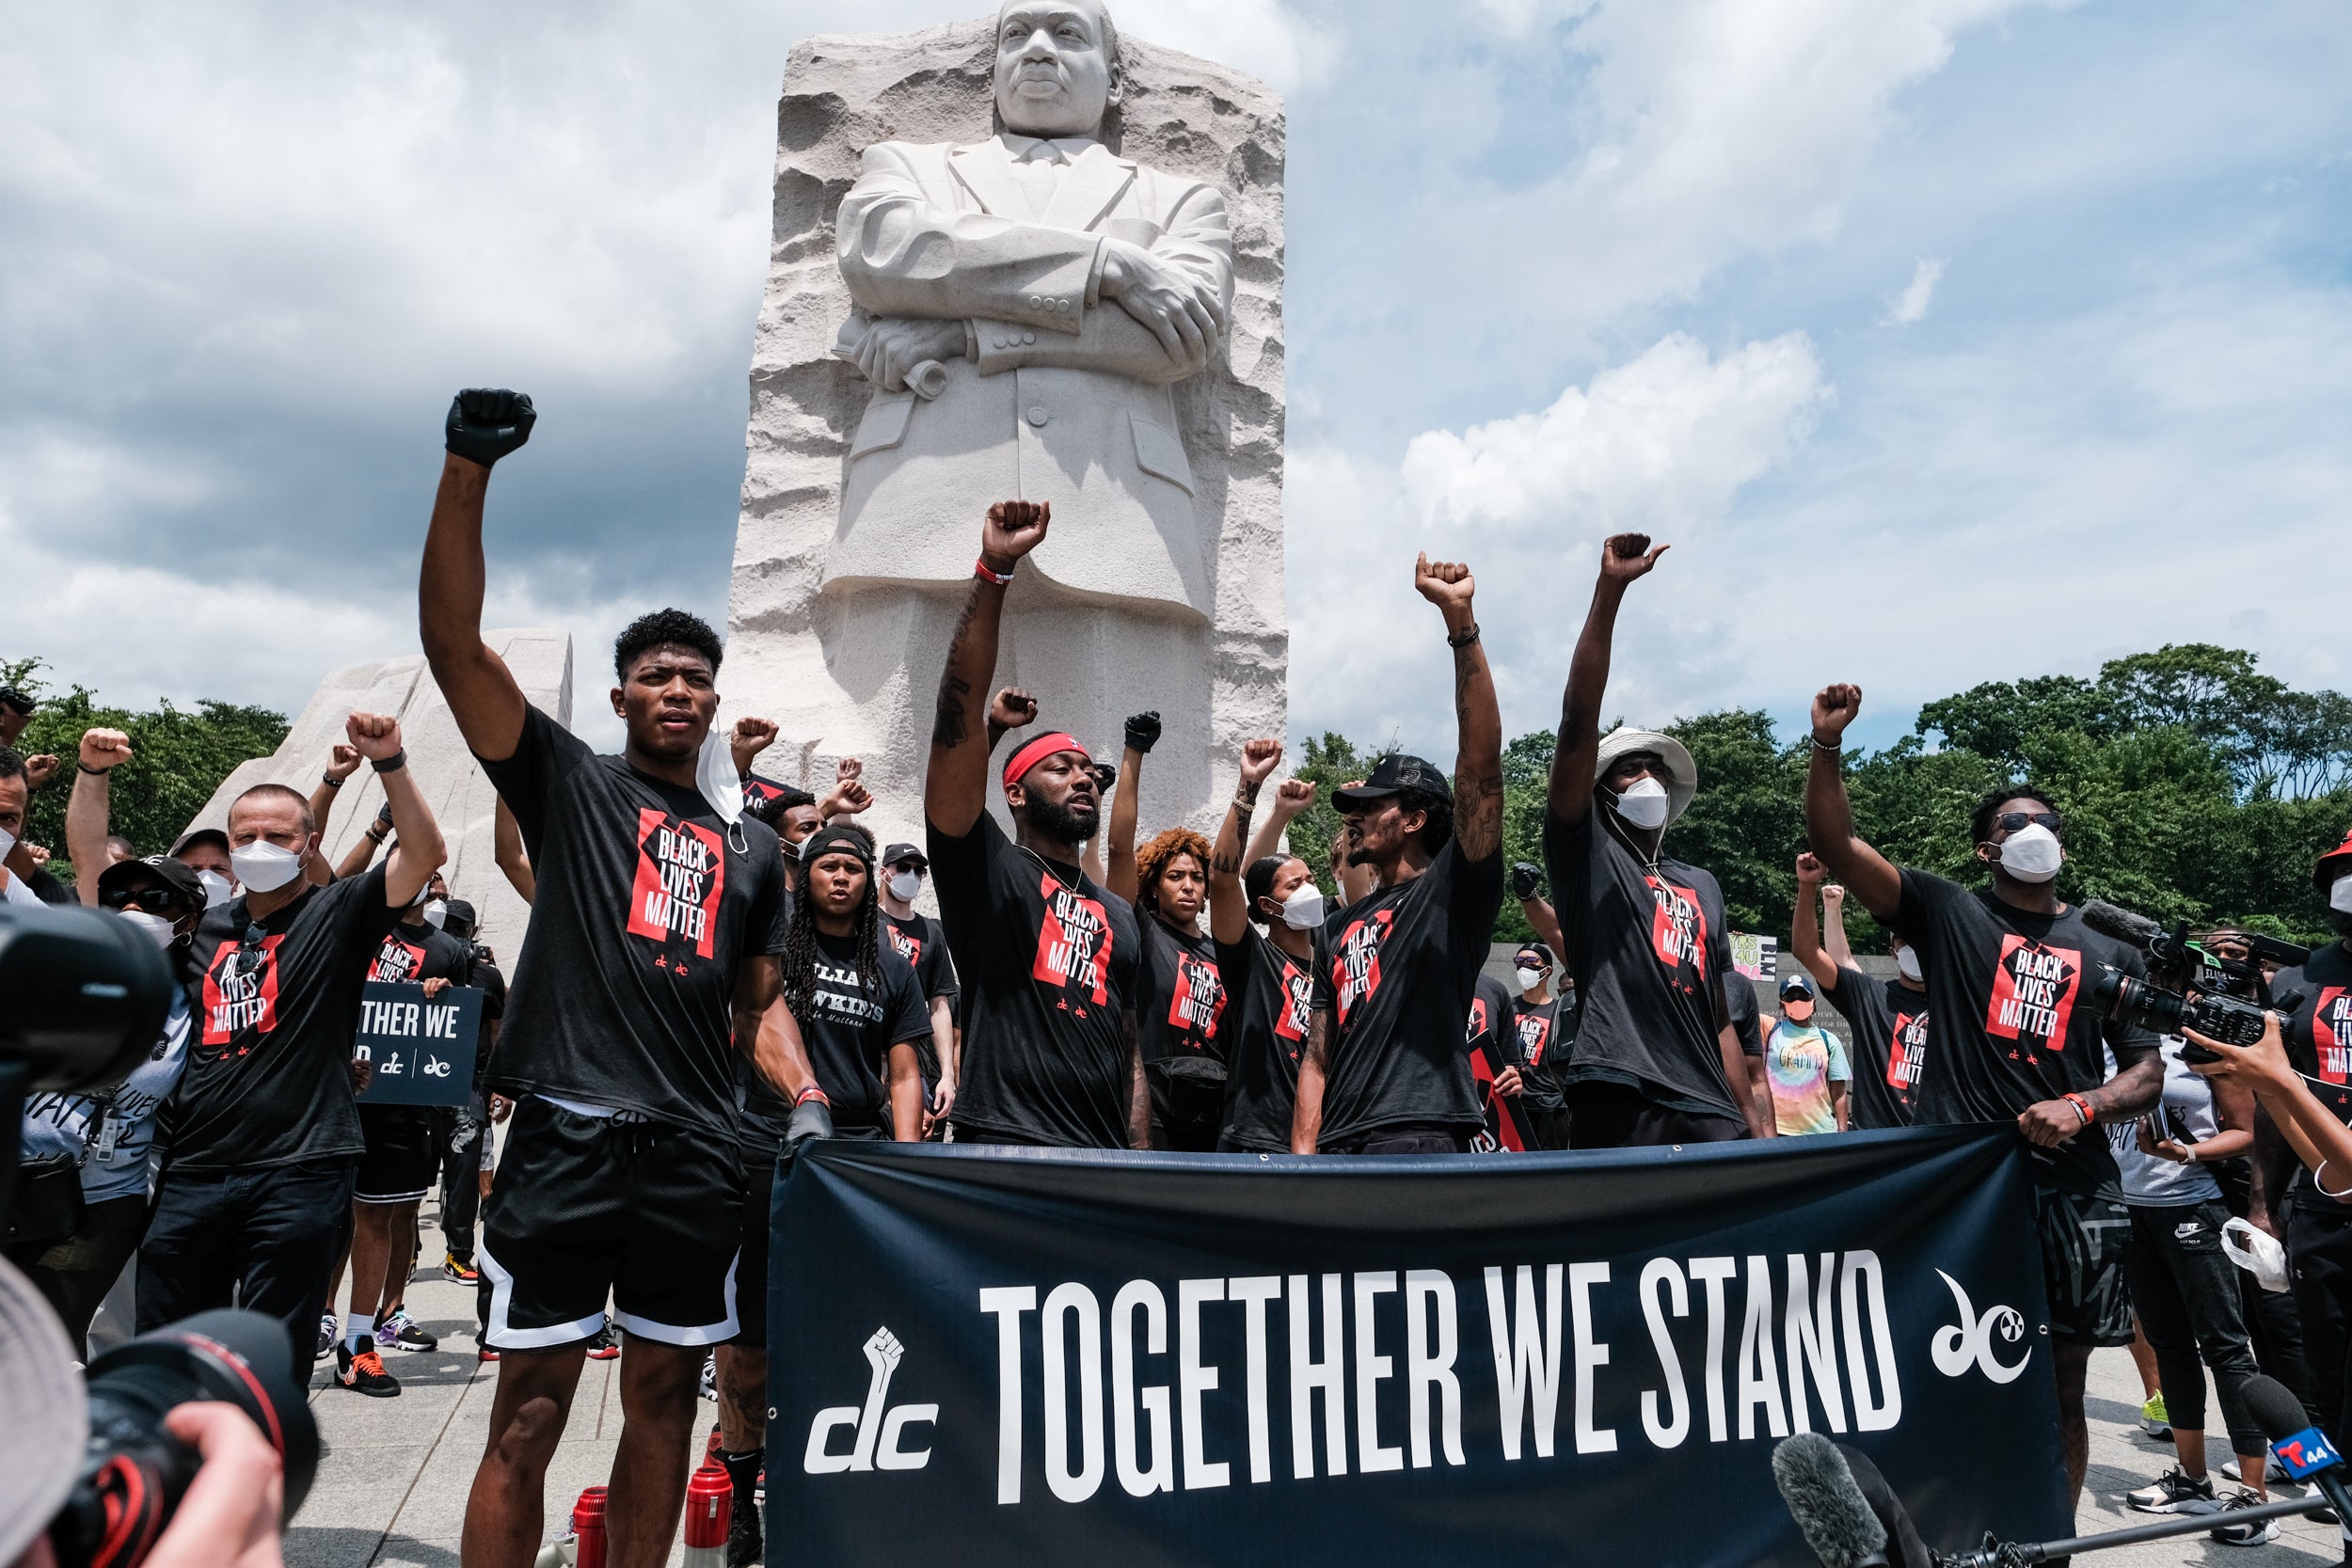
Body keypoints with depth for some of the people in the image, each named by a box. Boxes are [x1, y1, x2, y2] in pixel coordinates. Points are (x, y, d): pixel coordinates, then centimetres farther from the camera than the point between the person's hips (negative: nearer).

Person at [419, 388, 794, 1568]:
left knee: (665, 1398, 13)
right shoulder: (568, 782, 4)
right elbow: (453, 640, -8)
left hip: (698, 1157, 4)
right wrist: (467, 471, -17)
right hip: (567, 1139, -4)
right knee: (527, 1416, 1)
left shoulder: (754, 847, 14)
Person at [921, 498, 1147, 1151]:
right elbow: (959, 712, -8)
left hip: (1106, 1158, 6)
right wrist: (994, 571, -14)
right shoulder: (988, 870, 4)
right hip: (1006, 1142, -5)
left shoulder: (1118, 915, 21)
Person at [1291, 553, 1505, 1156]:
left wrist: (1461, 624, -17)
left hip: (1424, 1142, -5)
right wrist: (1303, 1157, 5)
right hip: (1336, 1150, 5)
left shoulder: (1453, 891, 4)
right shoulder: (1337, 929, 22)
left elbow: (1481, 765, -10)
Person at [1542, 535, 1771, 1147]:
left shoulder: (1701, 886, 24)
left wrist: (1754, 1116, 13)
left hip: (1709, 1113, 5)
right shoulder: (1585, 851, 8)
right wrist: (1610, 589, -10)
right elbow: (1578, 721, -5)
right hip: (1619, 1105, -5)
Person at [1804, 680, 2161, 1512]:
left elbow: (2147, 1073, 13)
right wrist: (1829, 744, -17)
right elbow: (1834, 840, -5)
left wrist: (2083, 1106, -8)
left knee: (2062, 1386, 9)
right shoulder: (1947, 912, 5)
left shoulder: (2110, 952, 15)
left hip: (2072, 1184, 3)